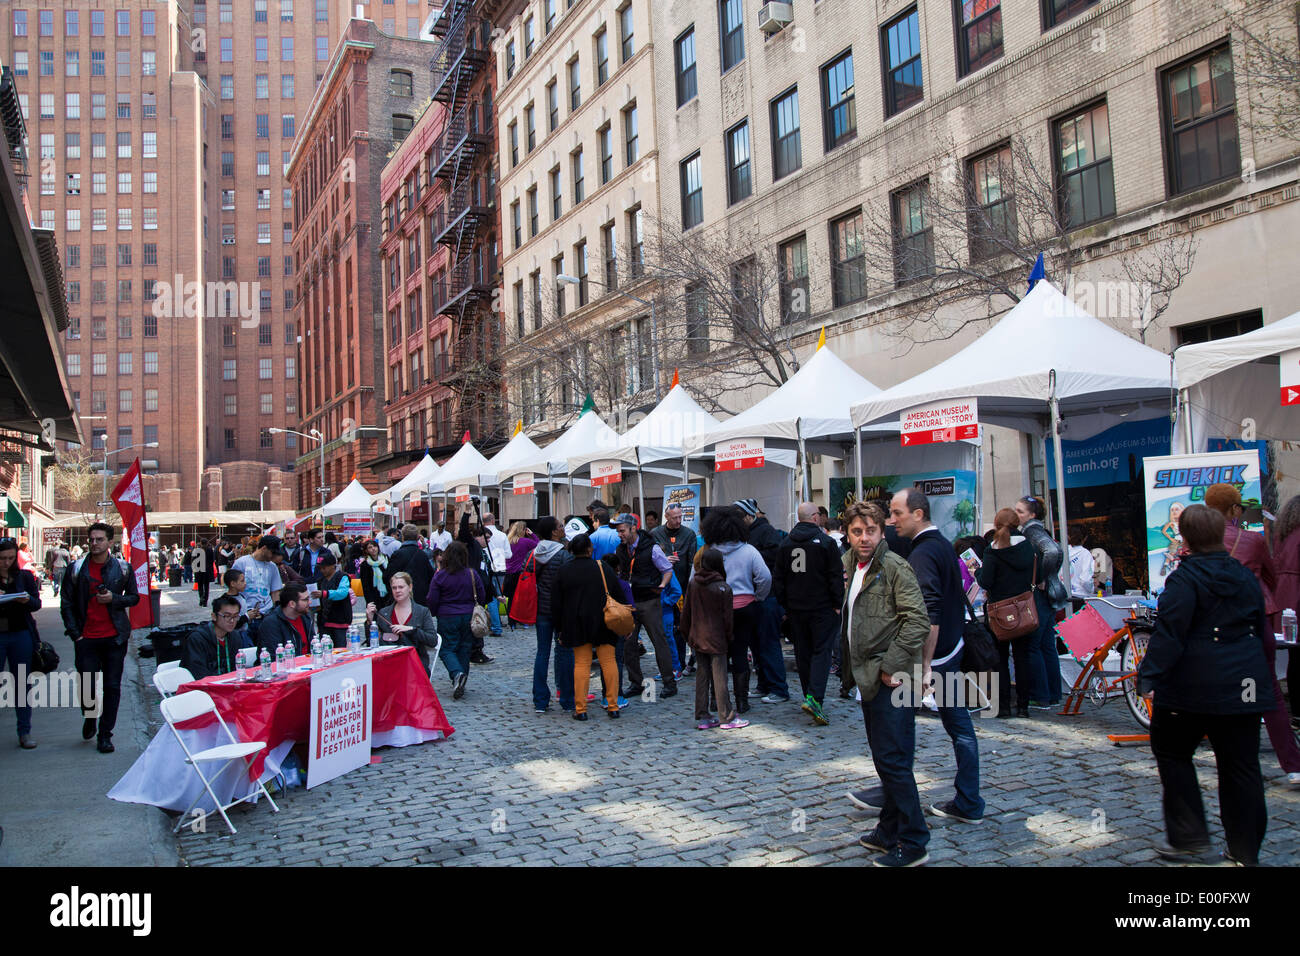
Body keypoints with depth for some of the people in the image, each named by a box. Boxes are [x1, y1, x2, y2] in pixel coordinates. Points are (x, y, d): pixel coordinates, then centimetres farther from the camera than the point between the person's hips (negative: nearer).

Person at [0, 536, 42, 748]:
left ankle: (25, 732, 14)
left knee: (22, 684, 7)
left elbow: (37, 603, 1)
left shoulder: (24, 576, 5)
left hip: (21, 635, 1)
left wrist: (27, 600, -21)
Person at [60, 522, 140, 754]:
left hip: (115, 637, 0)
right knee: (87, 686, 0)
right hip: (86, 638, 0)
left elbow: (134, 597, 10)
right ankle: (89, 718, 31)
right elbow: (66, 604, 6)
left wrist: (114, 599, -10)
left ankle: (105, 734, 13)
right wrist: (75, 634, -2)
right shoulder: (76, 569, 2)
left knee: (112, 687, 1)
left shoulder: (123, 568, 3)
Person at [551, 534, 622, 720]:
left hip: (576, 625, 1)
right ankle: (613, 706, 8)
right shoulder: (601, 568, -4)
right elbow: (616, 595, 0)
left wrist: (560, 627, 12)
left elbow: (556, 602, 4)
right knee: (608, 662, 6)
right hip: (603, 624, -1)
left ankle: (580, 709, 3)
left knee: (581, 663, 4)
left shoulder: (563, 571, 1)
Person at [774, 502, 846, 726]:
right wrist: (837, 604, -3)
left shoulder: (785, 543, 6)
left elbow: (778, 578, 9)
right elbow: (836, 576, -10)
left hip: (796, 608, 5)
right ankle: (814, 697, -18)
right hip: (822, 607, -4)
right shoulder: (825, 542, -9)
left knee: (803, 654, 13)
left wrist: (784, 604, 16)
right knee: (821, 651, -4)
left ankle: (810, 697, 20)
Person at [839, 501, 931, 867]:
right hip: (869, 678, 9)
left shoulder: (894, 567, -13)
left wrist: (892, 666, -19)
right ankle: (890, 831, 28)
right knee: (883, 757, 16)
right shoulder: (851, 567, 13)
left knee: (892, 758, -6)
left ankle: (912, 843, 4)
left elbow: (918, 620, -20)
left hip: (891, 679, -9)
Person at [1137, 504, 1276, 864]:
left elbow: (1168, 633, -19)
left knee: (1172, 753, 9)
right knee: (1241, 764, 10)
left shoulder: (1184, 579, -11)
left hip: (1194, 685, -6)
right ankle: (1245, 851, 16)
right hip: (1245, 684, 6)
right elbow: (1262, 629, 18)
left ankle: (1190, 841, 7)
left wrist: (1150, 676, -19)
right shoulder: (1245, 576, 9)